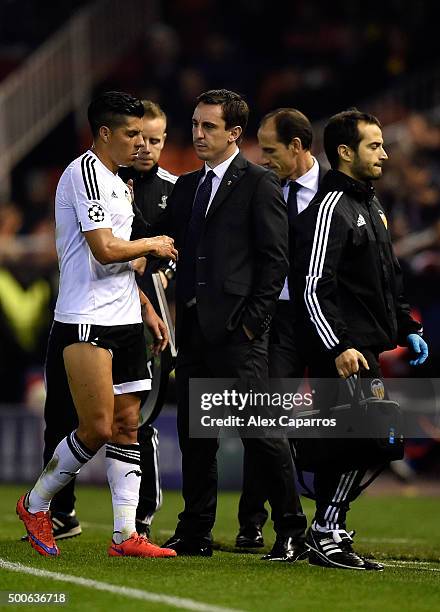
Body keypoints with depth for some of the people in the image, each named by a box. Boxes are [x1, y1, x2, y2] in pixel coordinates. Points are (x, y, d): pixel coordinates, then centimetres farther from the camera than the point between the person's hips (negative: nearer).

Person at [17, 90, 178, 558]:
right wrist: (152, 245, -5)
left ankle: (126, 536, 4)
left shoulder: (117, 182, 19)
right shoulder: (85, 172, -11)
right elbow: (105, 251, -20)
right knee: (98, 429, -11)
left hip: (124, 321, 10)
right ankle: (35, 504, 9)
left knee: (127, 424, 4)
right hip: (86, 323, -10)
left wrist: (146, 309, 20)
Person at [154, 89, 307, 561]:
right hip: (193, 328, 7)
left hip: (237, 331, -7)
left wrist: (254, 320, -13)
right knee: (193, 434, 9)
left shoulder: (258, 184, -3)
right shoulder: (186, 186, 19)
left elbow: (275, 259, -7)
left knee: (260, 431, -7)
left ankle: (291, 531, -1)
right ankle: (195, 533, 15)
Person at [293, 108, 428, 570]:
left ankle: (327, 535, 12)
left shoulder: (369, 206, 20)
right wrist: (338, 348, -25)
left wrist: (407, 329, 22)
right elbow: (313, 289, -19)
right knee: (358, 442, -13)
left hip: (366, 350, 10)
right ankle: (326, 535, -7)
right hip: (341, 353, -10)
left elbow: (388, 281, 29)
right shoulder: (329, 209, -12)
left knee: (350, 446, 8)